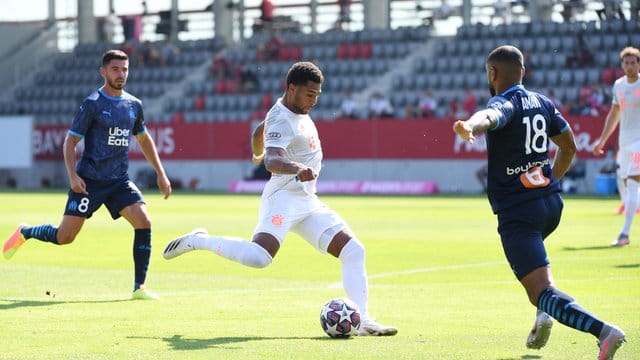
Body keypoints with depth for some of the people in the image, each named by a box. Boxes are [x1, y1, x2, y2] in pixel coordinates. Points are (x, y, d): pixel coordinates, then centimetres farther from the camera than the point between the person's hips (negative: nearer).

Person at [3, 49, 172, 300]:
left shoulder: (134, 105, 9)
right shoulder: (92, 104, -7)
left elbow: (144, 140, 24)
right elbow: (70, 141, -5)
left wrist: (161, 174, 19)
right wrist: (72, 175, -17)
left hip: (119, 181, 4)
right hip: (90, 181, -4)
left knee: (144, 222, -17)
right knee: (64, 237, -3)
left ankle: (139, 287, -10)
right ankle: (24, 233, 29)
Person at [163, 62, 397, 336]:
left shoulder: (297, 111, 13)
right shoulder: (282, 121, -16)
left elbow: (259, 133, 32)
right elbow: (272, 161, -36)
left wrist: (258, 154, 53)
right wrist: (297, 168, -55)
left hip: (308, 202, 10)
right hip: (284, 198, -10)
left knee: (354, 251, 0)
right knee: (258, 257, -30)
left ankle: (363, 321, -1)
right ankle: (198, 241, -8)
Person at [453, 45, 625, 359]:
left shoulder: (504, 104, -11)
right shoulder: (542, 103, 12)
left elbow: (491, 117, -37)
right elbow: (568, 147, 23)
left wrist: (470, 127, -58)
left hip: (517, 212, -8)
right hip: (551, 203, 8)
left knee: (543, 291, -13)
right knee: (528, 253, 38)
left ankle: (603, 331, -33)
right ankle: (543, 315, 18)